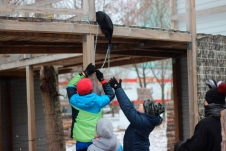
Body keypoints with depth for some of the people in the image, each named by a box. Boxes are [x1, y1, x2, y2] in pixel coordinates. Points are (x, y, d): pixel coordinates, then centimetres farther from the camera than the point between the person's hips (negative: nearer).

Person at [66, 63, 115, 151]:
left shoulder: (74, 100, -7)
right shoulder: (97, 101, -11)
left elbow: (70, 85, 12)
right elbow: (111, 94, 8)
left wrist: (84, 73, 16)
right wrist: (102, 79, 13)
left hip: (81, 141, 1)